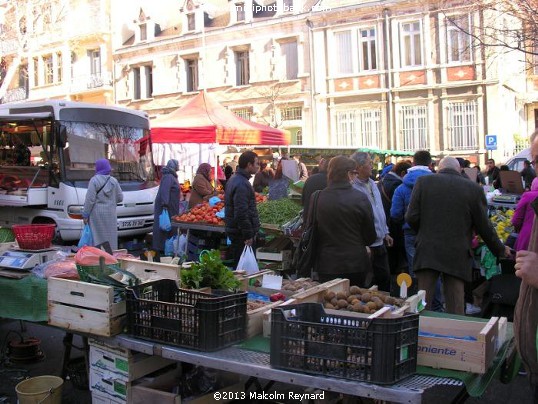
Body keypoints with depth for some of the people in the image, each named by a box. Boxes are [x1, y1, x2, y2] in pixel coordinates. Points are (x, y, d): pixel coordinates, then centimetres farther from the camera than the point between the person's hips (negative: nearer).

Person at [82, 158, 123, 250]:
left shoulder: (94, 180, -7)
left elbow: (90, 199, -10)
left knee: (97, 237, -1)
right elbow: (120, 198, 6)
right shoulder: (113, 181, 4)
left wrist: (85, 214, -6)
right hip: (110, 214, 4)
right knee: (110, 237, 9)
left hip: (97, 213, -3)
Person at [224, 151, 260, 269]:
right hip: (242, 233, -11)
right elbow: (242, 213, -25)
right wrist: (248, 235, -20)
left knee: (238, 265, 15)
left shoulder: (234, 179, 14)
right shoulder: (242, 184, -20)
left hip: (234, 231, 11)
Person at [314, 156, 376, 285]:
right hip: (356, 265, -1)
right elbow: (370, 236, -4)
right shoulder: (360, 199, -13)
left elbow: (310, 231, 3)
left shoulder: (317, 198, -8)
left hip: (326, 265, 1)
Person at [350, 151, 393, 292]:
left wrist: (385, 232, 19)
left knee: (385, 278, 19)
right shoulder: (354, 189, -19)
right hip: (367, 245, -8)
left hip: (380, 243, 8)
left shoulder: (372, 184, 9)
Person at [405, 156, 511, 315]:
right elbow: (484, 226, 4)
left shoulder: (423, 182, 1)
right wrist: (500, 250, 19)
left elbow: (411, 217, -3)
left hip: (427, 252, 0)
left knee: (423, 304, 7)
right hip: (458, 256, 0)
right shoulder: (474, 189, 0)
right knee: (456, 309, 7)